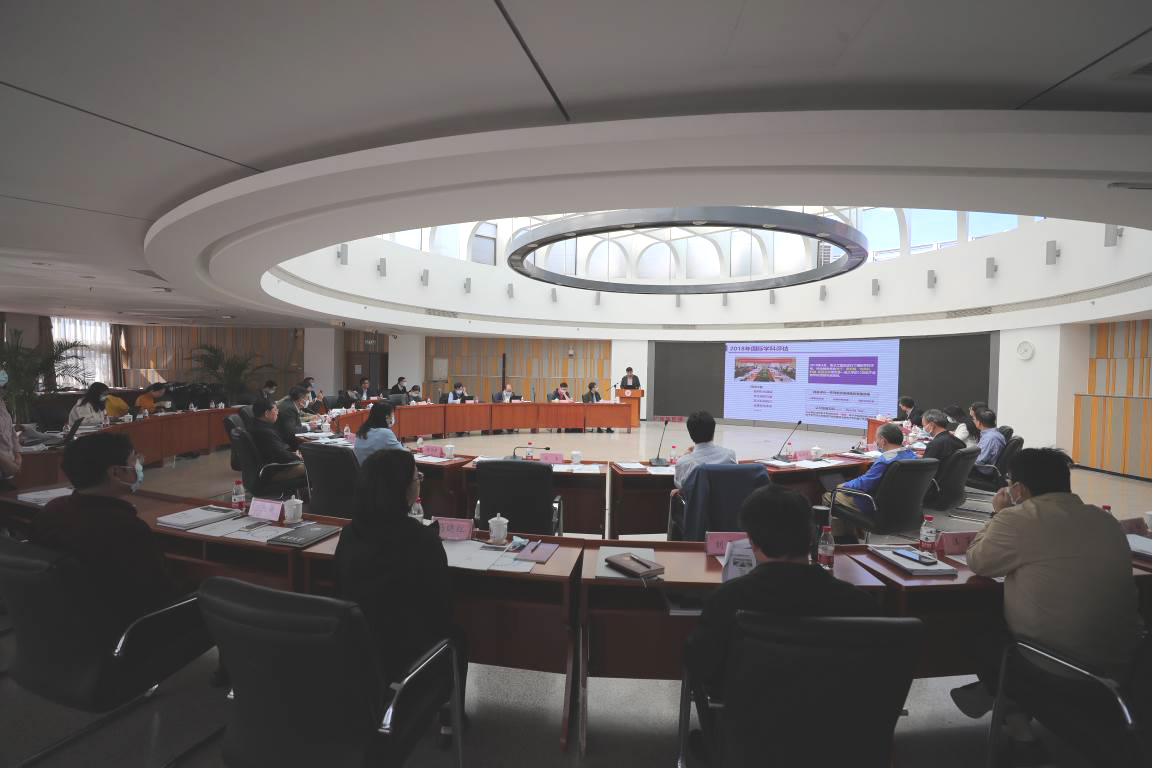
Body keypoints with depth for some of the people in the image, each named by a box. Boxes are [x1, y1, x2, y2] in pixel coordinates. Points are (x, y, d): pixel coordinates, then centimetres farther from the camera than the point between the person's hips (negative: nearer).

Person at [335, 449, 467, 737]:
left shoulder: (349, 533, -10)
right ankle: (449, 718, 39)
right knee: (455, 637, 27)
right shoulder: (423, 539, -26)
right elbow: (441, 605, -14)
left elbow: (345, 591, 6)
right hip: (408, 653, -5)